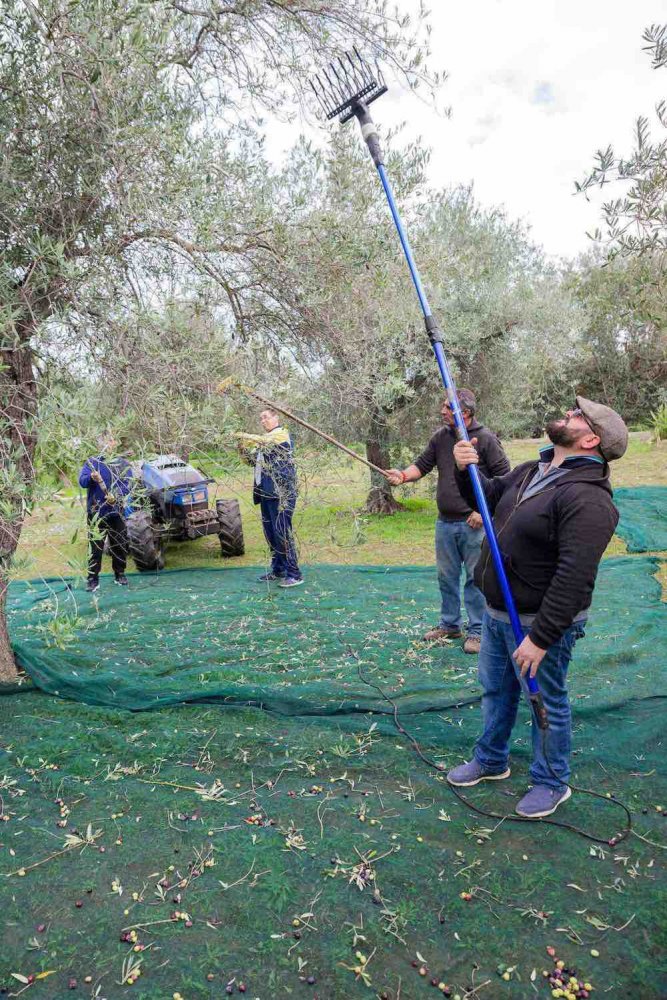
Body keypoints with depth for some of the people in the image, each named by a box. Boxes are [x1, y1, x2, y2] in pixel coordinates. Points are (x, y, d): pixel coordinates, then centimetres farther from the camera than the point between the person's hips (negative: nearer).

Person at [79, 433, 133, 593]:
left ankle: (119, 574, 25)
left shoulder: (123, 464, 5)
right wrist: (91, 478, -32)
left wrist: (116, 496, -25)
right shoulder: (92, 462, 3)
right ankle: (93, 579, 2)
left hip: (117, 511, 2)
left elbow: (126, 484, -7)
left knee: (120, 545, 9)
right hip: (96, 512, -2)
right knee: (95, 546, -5)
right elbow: (82, 481, -9)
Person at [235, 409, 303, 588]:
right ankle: (278, 570, 21)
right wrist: (243, 448, 3)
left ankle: (294, 574, -9)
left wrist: (244, 436, -11)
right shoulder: (265, 440, 24)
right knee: (270, 533, 11)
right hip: (266, 492, 9)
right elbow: (252, 460, 21)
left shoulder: (282, 433, -2)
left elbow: (263, 440, -21)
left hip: (281, 492, -9)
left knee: (282, 532, -12)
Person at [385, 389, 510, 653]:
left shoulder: (486, 439, -10)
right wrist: (404, 475, -12)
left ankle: (476, 631, 15)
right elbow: (422, 465, 9)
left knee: (475, 577, 3)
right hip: (445, 522, 6)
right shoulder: (440, 437, 7)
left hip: (473, 523, -6)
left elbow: (503, 478, -9)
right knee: (446, 576, 15)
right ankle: (449, 625, 30)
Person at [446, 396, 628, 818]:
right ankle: (491, 760, 45)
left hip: (541, 621, -9)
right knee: (496, 689, 23)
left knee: (547, 703, 11)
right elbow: (487, 496, 18)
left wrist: (540, 638, -29)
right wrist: (466, 470, -3)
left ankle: (552, 782, 34)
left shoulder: (587, 498, -26)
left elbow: (574, 578, -30)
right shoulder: (531, 471, 5)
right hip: (497, 611, 9)